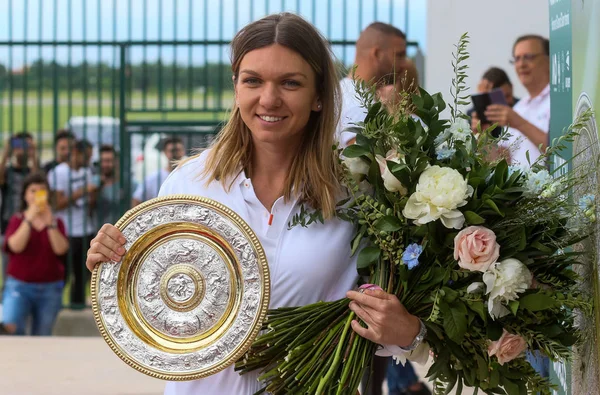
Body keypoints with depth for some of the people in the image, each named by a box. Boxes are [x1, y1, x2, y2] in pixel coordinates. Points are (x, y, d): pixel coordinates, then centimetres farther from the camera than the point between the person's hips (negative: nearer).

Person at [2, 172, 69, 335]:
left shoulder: (56, 222, 7)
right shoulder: (17, 220, 4)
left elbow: (61, 249, -10)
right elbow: (16, 246, -14)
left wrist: (50, 223, -18)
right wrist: (29, 219, -18)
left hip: (50, 289, 1)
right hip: (19, 286, -1)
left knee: (41, 339, 5)